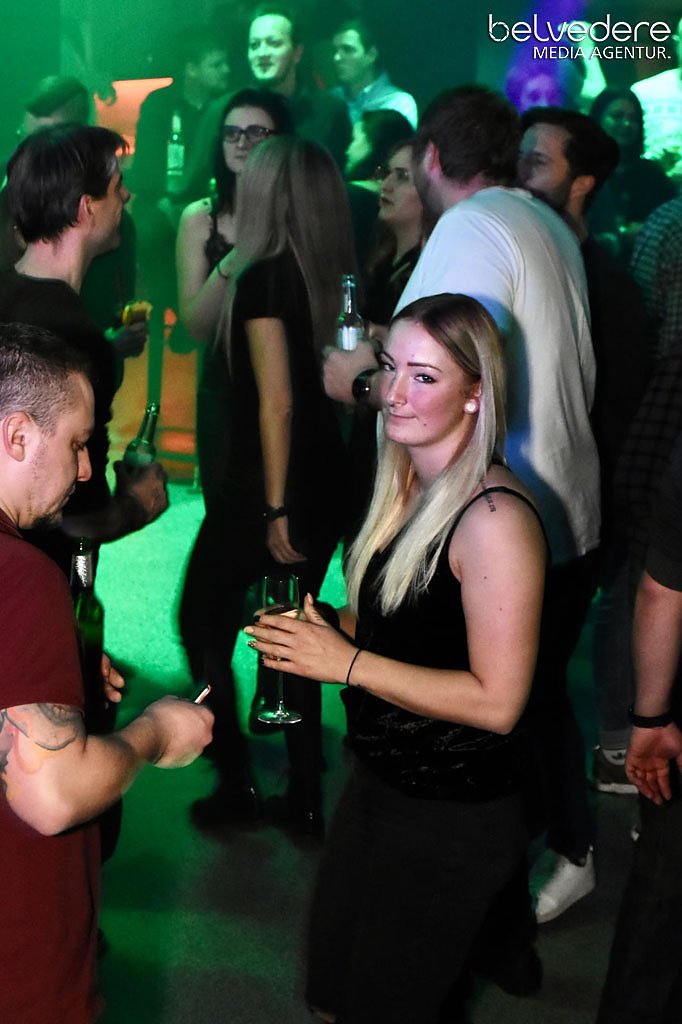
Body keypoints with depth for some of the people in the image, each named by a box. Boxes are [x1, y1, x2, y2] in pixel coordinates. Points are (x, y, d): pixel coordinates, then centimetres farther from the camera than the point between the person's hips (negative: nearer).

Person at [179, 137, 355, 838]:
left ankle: (235, 784, 16)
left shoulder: (263, 276, -15)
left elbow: (276, 401, -19)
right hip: (325, 484, 7)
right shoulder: (335, 277, 4)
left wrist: (275, 507, -16)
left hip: (260, 489, -7)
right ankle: (306, 798, 23)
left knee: (203, 620, 12)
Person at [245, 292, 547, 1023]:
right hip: (380, 780, 8)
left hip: (452, 820, -8)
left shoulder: (495, 519, -24)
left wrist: (346, 662, -24)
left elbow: (497, 700, -25)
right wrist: (321, 628, -3)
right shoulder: (407, 484, 3)